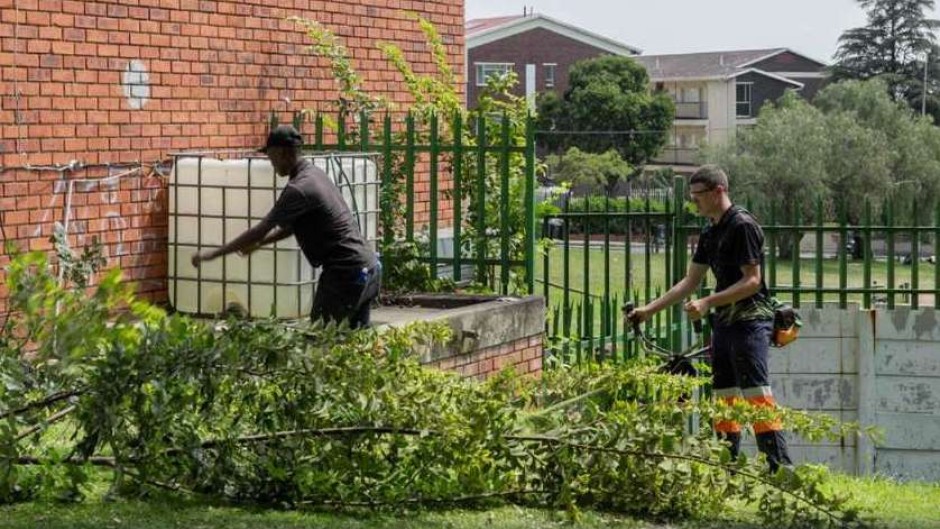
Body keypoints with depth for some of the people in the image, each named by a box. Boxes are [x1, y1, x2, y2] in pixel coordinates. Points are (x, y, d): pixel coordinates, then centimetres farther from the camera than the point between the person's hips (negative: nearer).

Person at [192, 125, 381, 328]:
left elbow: (260, 230, -14)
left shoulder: (299, 189, -17)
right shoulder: (314, 174, 13)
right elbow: (292, 226, 24)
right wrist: (260, 242, 17)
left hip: (346, 273, -9)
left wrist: (213, 254, -6)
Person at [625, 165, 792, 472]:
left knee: (757, 396, -15)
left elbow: (752, 281, -16)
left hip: (750, 321, -10)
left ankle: (781, 468, -16)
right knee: (724, 398, 10)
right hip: (725, 322, 10)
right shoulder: (710, 234, 16)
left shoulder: (742, 225, -12)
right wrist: (650, 309, 18)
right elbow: (690, 282, 22)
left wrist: (708, 303, -21)